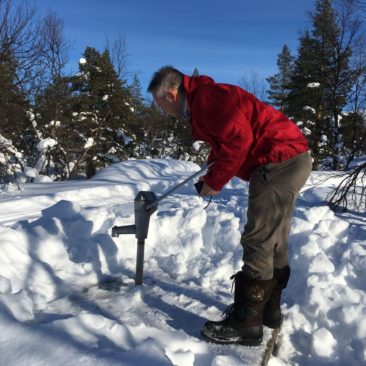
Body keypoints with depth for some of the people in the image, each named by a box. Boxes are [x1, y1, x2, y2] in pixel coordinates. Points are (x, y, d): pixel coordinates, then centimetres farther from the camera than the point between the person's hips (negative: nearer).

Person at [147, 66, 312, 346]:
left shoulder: (206, 97, -13)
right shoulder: (204, 100, 19)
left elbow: (238, 140, -22)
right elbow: (228, 141, 22)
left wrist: (214, 181, -13)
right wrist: (212, 177, 14)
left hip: (279, 162, -11)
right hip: (291, 161, 11)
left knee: (258, 243, -7)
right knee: (274, 241, 15)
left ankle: (246, 323, 3)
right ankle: (269, 308, 28)